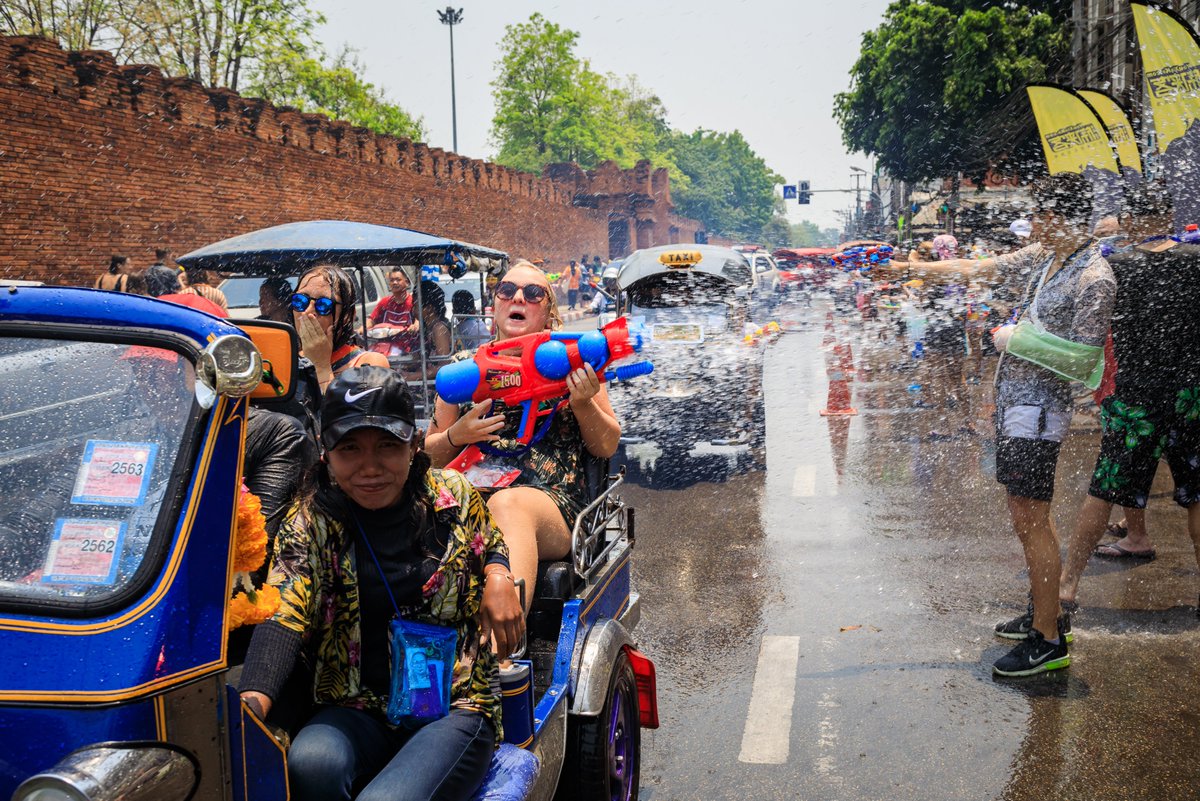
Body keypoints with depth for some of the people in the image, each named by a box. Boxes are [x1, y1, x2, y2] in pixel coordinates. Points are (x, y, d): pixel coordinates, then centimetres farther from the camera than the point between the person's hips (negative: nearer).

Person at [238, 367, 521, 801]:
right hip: (358, 711, 1)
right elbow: (282, 615, -18)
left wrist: (499, 579, -2)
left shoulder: (454, 496, 2)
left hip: (456, 706, -1)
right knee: (309, 764, -33)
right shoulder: (310, 522, -3)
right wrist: (250, 702, -37)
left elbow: (492, 547, 24)